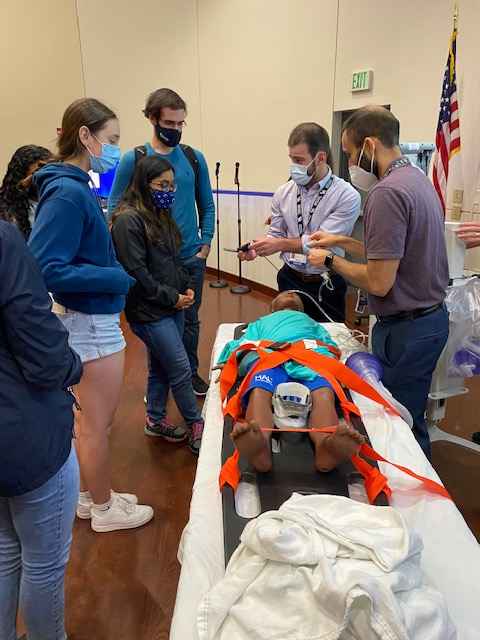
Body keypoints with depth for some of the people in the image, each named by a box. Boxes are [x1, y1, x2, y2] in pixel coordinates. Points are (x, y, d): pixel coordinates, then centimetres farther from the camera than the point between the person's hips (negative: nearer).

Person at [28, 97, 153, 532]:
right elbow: (45, 268, -26)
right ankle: (103, 509, 32)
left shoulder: (76, 187, 6)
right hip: (91, 321, -10)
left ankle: (89, 496, 43)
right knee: (99, 424, 10)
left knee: (86, 418, 23)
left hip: (86, 319, 10)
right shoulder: (67, 193, -21)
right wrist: (117, 277, -21)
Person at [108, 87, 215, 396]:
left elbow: (207, 204, 10)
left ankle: (191, 373, 34)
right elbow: (115, 209, -2)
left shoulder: (194, 158, 3)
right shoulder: (133, 160, -6)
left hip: (192, 258, 2)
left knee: (190, 320, 15)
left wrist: (206, 243, 2)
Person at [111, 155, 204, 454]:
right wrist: (170, 297, -14)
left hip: (173, 306, 8)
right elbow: (136, 271, -19)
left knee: (160, 367, 18)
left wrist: (187, 287, 4)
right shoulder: (128, 220, -15)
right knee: (181, 369, -1)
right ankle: (196, 424, 16)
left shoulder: (162, 215, 11)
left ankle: (156, 420, 34)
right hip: (149, 311, -8)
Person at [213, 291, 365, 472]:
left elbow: (330, 344, 25)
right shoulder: (261, 323, 46)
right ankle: (259, 445, -65)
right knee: (259, 391, -38)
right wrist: (228, 362, 3)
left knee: (324, 393, -37)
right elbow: (243, 344, 28)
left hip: (311, 357, 1)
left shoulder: (312, 323, 46)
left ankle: (328, 446, -64)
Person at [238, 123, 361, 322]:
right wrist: (256, 249, -13)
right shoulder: (283, 193, 0)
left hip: (325, 286, -3)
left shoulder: (346, 196, -14)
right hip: (289, 280, 3)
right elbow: (276, 235, 6)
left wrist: (281, 244, -27)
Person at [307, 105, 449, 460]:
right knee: (411, 418, 22)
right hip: (431, 315, 10)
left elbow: (379, 282, -23)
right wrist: (343, 241, 14)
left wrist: (331, 260, -9)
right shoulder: (417, 178, 10)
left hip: (406, 329, -10)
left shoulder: (388, 192, -21)